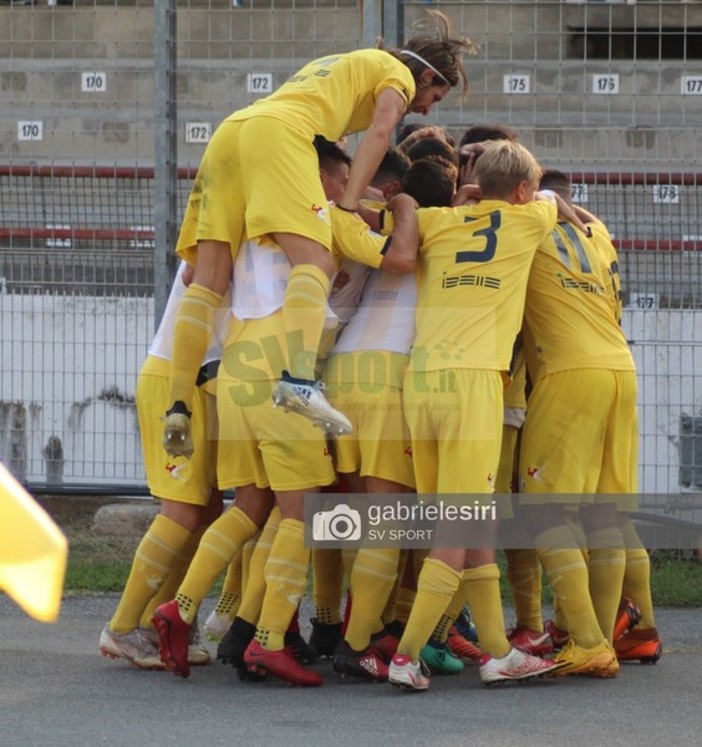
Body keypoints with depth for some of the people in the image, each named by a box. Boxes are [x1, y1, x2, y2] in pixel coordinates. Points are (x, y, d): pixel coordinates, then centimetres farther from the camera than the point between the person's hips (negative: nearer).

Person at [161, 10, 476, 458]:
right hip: (278, 133, -8)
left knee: (210, 281, -1)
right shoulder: (399, 73, 16)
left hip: (229, 132, 8)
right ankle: (300, 380, -43)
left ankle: (179, 409, -9)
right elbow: (380, 131, 0)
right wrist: (349, 206, -6)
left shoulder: (345, 66, 41)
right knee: (314, 262, -20)